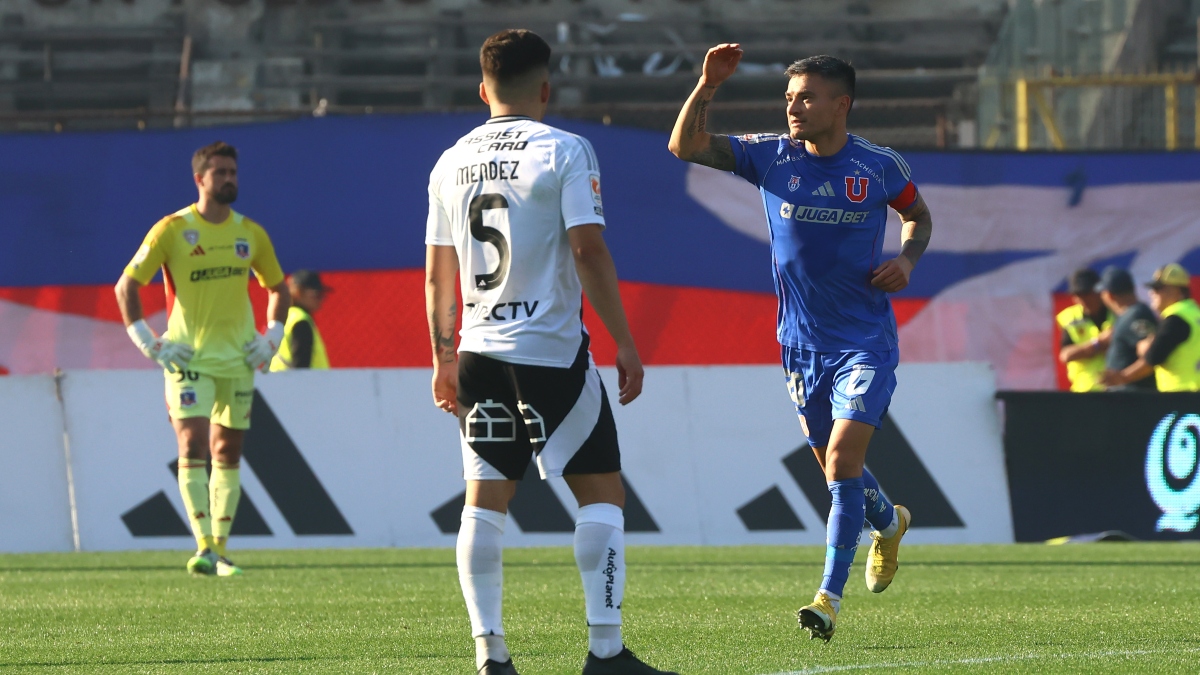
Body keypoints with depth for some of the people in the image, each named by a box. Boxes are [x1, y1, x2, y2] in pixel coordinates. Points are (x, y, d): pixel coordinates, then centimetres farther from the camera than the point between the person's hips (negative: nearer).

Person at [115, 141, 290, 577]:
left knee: (228, 453, 8)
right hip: (189, 358, -4)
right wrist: (148, 343, -9)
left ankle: (220, 548, 15)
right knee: (193, 446, -16)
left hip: (238, 360, 4)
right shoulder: (172, 230, -6)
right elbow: (126, 286, -4)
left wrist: (271, 337, 8)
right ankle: (204, 547, -21)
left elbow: (277, 287, 22)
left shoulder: (250, 234, 7)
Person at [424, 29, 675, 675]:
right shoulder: (564, 152, -7)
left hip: (480, 354, 5)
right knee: (601, 494, 2)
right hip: (552, 351, -5)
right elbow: (589, 252, -12)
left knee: (484, 500, 6)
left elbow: (438, 274, 13)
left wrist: (444, 357, 22)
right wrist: (624, 342, -7)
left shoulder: (451, 162, 9)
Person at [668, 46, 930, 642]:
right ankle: (888, 522, 48)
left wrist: (907, 259, -7)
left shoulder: (879, 167, -7)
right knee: (832, 462, 15)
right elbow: (685, 146, -12)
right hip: (801, 341, 3)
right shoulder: (772, 156, -5)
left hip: (866, 341, -3)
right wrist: (707, 85, -25)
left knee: (842, 459, -16)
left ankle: (830, 598, -13)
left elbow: (918, 214, 13)